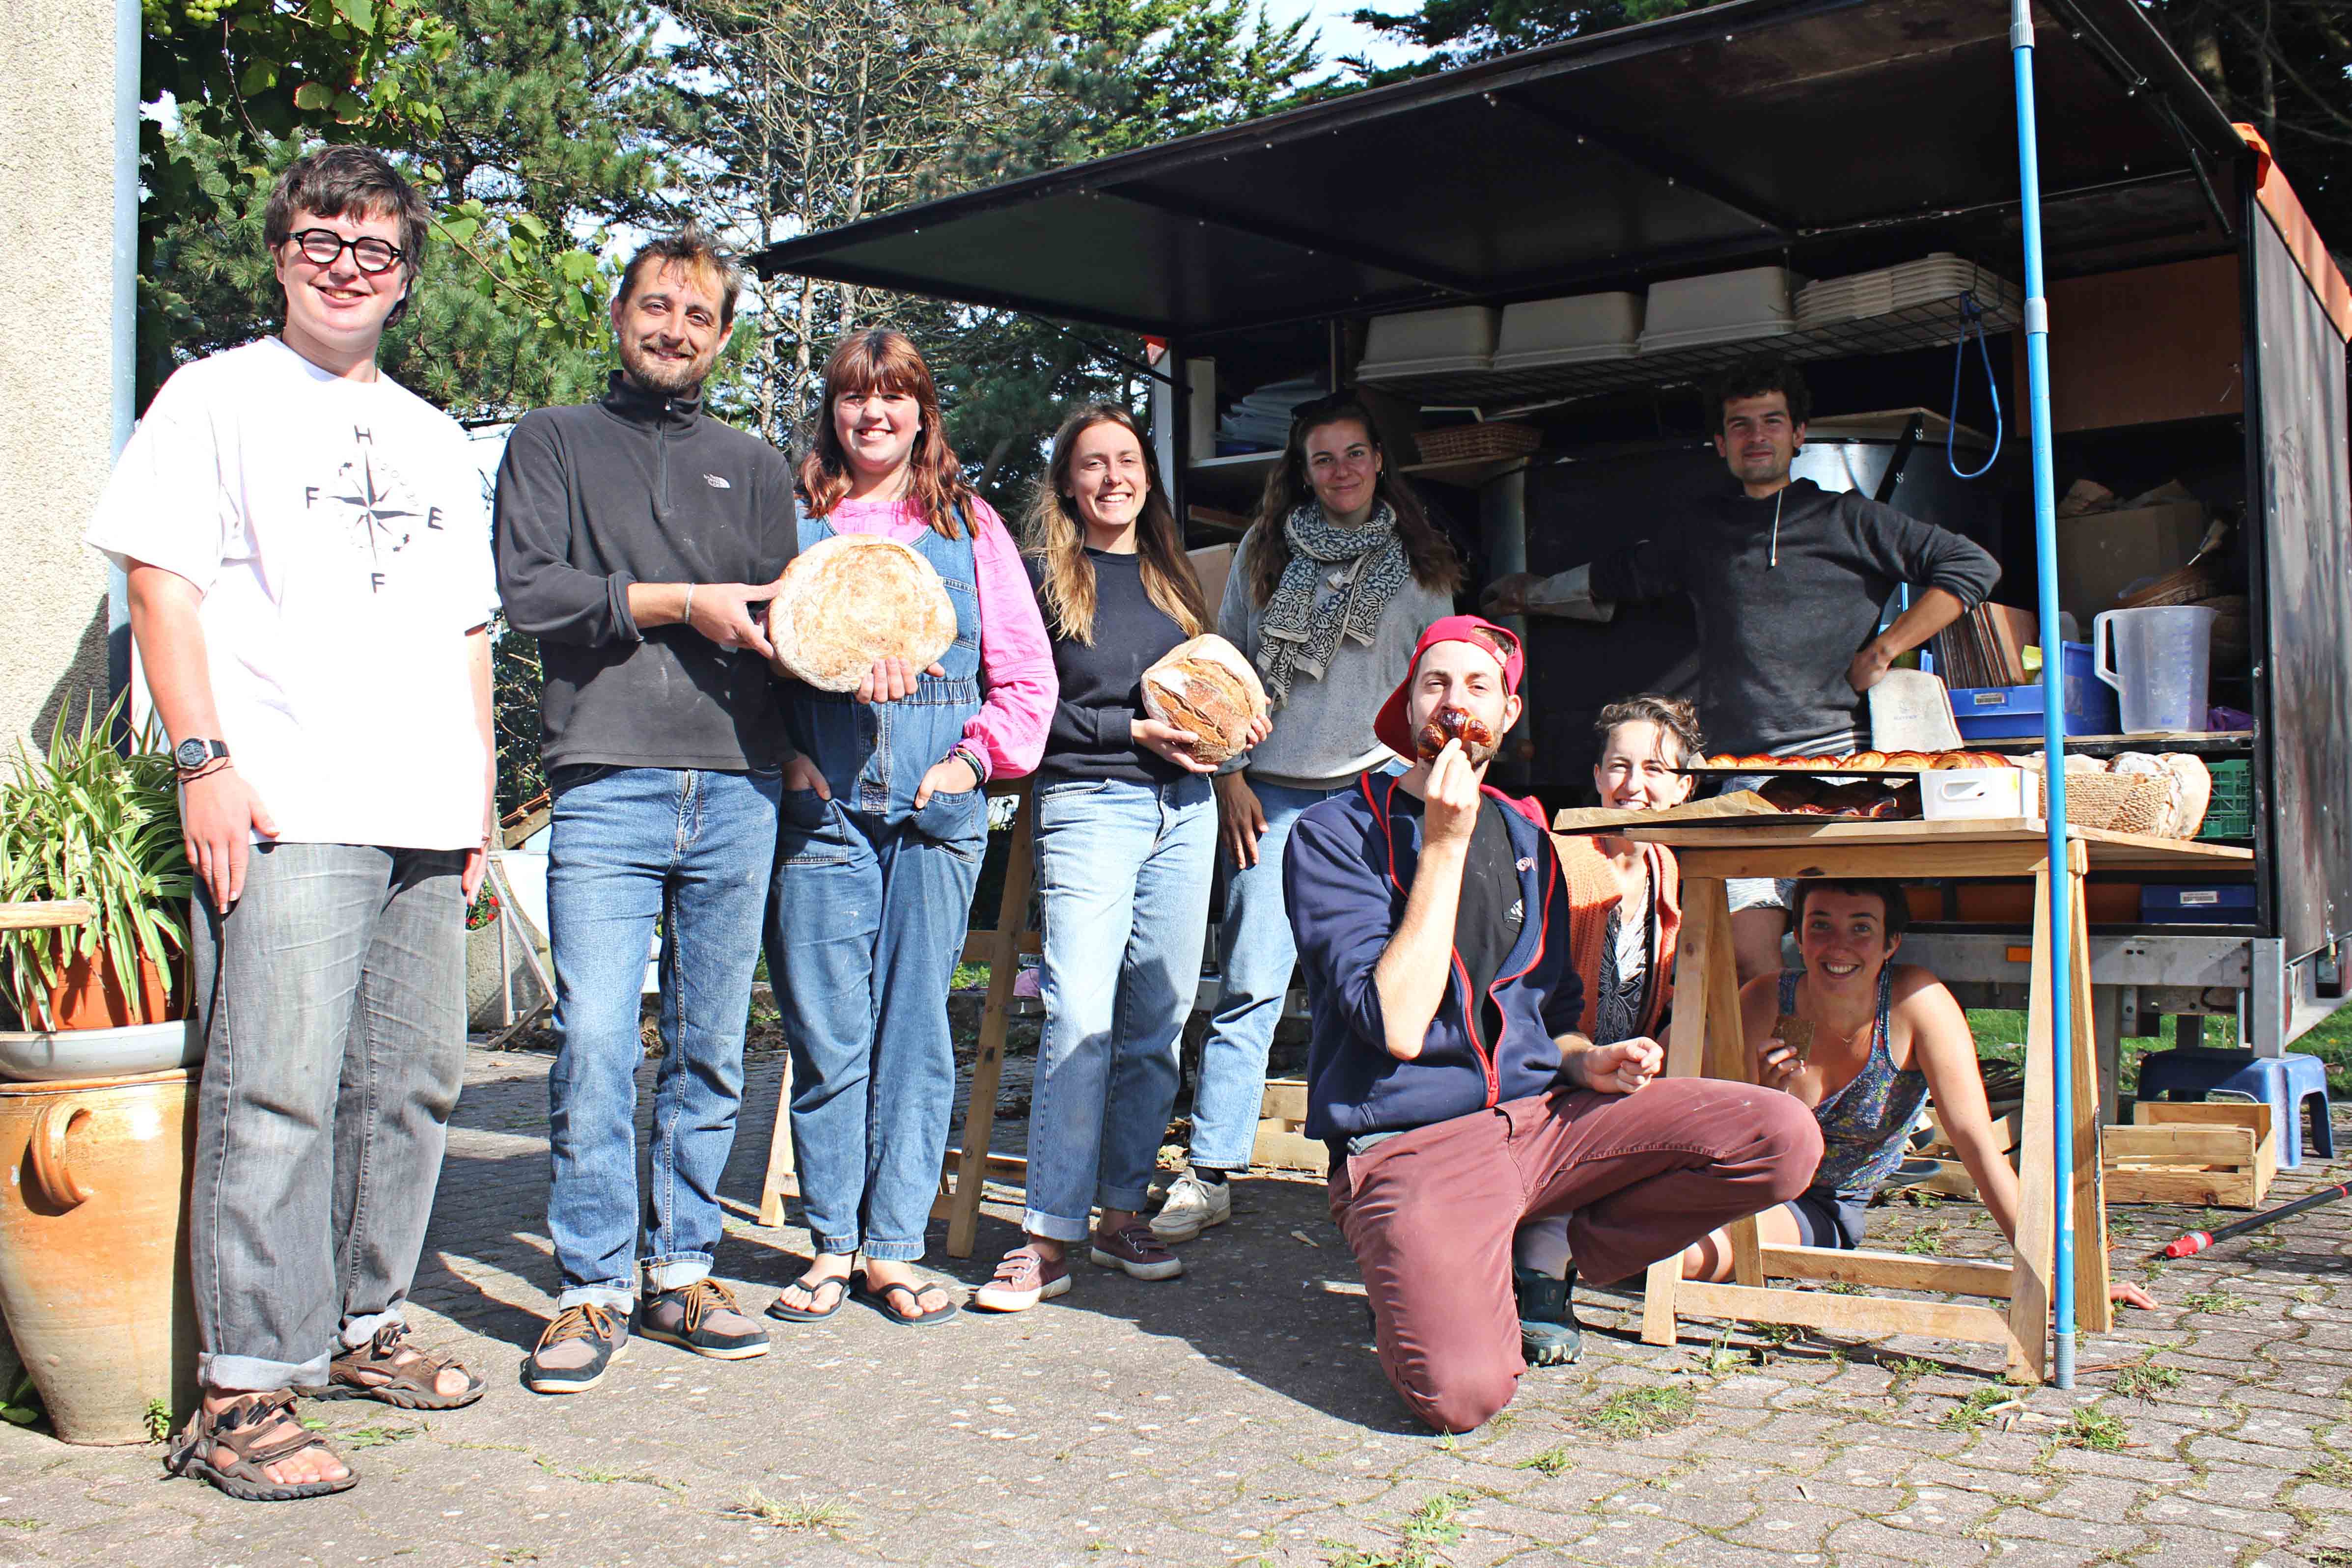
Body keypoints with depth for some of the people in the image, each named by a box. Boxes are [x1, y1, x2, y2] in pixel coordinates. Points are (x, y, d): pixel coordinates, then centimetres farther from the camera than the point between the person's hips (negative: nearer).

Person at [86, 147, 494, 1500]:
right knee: (276, 1094, -10)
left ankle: (364, 1326, 24)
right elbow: (161, 583, -2)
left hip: (425, 818, 6)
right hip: (282, 813, -6)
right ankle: (244, 1390, -3)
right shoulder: (220, 397, 6)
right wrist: (206, 756, -12)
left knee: (412, 1083, 9)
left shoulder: (436, 436, 23)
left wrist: (481, 788, 16)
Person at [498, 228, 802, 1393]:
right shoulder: (553, 443, 14)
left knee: (711, 1052, 6)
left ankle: (680, 1270, 17)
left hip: (738, 789, 3)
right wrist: (679, 602, -7)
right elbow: (528, 587, -1)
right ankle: (594, 1287, 4)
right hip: (608, 784, -3)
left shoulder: (753, 465, 22)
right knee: (594, 1046, -8)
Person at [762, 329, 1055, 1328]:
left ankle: (894, 1247, 9)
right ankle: (832, 1243, 12)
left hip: (938, 806, 1)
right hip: (823, 802, 0)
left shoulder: (969, 525, 13)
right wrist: (785, 755, -5)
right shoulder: (795, 521, 11)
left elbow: (1026, 670, 12)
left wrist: (979, 757, 0)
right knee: (825, 1029, -1)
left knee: (916, 1027, 1)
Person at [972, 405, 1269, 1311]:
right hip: (1089, 804, -5)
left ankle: (1122, 1215, 15)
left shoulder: (1172, 578, 19)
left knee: (1159, 1019, 5)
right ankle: (1049, 1239, -9)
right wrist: (1133, 730, -13)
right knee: (1080, 1017, -14)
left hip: (1184, 806, 6)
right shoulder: (1042, 578, 3)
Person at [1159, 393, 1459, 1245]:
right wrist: (1230, 775, 2)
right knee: (1249, 987, -6)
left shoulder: (1419, 561, 11)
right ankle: (1208, 1175, -1)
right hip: (1276, 791, -1)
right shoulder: (1266, 550, 9)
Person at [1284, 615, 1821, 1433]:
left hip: (1540, 1114, 6)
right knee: (1463, 1390, -30)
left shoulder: (1523, 837, 15)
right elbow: (1399, 1027, -17)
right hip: (1409, 1144, -6)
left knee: (1783, 1137, -14)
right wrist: (1444, 844, -15)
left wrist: (1586, 1060, 1)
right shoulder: (1335, 833, -5)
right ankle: (1430, 1279, 6)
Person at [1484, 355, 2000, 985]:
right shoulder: (1702, 535, 21)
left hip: (1844, 760, -3)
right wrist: (1534, 593, 42)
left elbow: (1971, 566, 7)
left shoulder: (1846, 518, 10)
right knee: (1750, 958, -9)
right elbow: (1617, 577, 39)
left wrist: (1886, 649, 0)